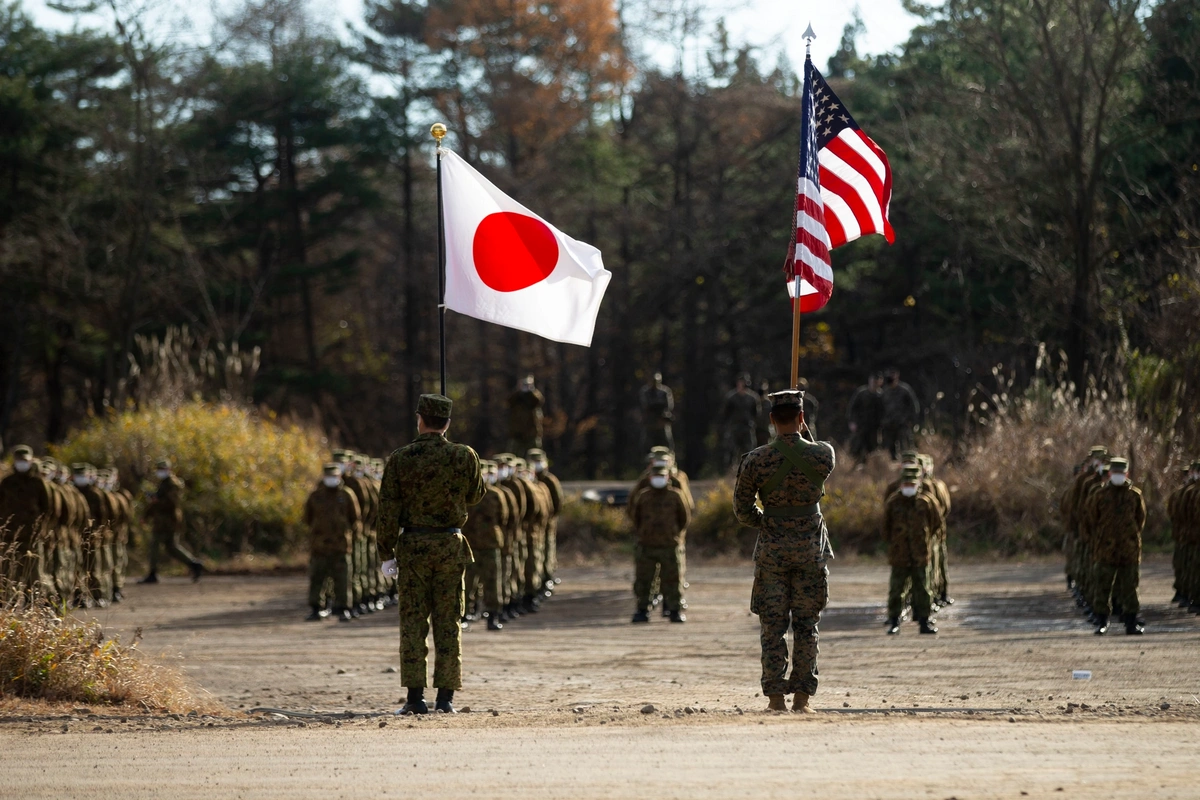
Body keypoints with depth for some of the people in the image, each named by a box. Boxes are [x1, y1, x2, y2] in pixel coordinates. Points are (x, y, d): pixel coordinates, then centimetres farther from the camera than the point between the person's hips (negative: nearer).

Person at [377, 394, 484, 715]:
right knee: (448, 623, 6)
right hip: (451, 545, 1)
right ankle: (446, 697, 4)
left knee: (413, 622, 3)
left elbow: (388, 510, -5)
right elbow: (475, 496, 12)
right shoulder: (465, 456, -4)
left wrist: (386, 552, 3)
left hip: (412, 546, -1)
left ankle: (415, 697, -1)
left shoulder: (400, 459, -6)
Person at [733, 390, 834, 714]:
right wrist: (803, 430, 22)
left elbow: (743, 510, 0)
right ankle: (802, 696, 4)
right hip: (811, 549, 1)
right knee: (806, 625, 7)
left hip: (772, 550, -1)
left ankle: (776, 697, 2)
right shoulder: (823, 455, -8)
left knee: (772, 626, 5)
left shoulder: (755, 461, -9)